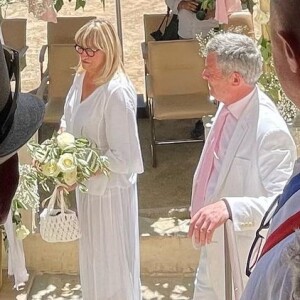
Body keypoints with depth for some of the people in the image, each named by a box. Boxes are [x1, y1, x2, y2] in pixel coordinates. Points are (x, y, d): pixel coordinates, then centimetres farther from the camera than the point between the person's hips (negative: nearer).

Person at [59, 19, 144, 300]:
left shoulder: (117, 92, -27)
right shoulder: (80, 78, -3)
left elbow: (124, 156, -25)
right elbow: (68, 121, 15)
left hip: (109, 187, -8)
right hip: (85, 185, 8)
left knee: (112, 258, 12)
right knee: (91, 253, 25)